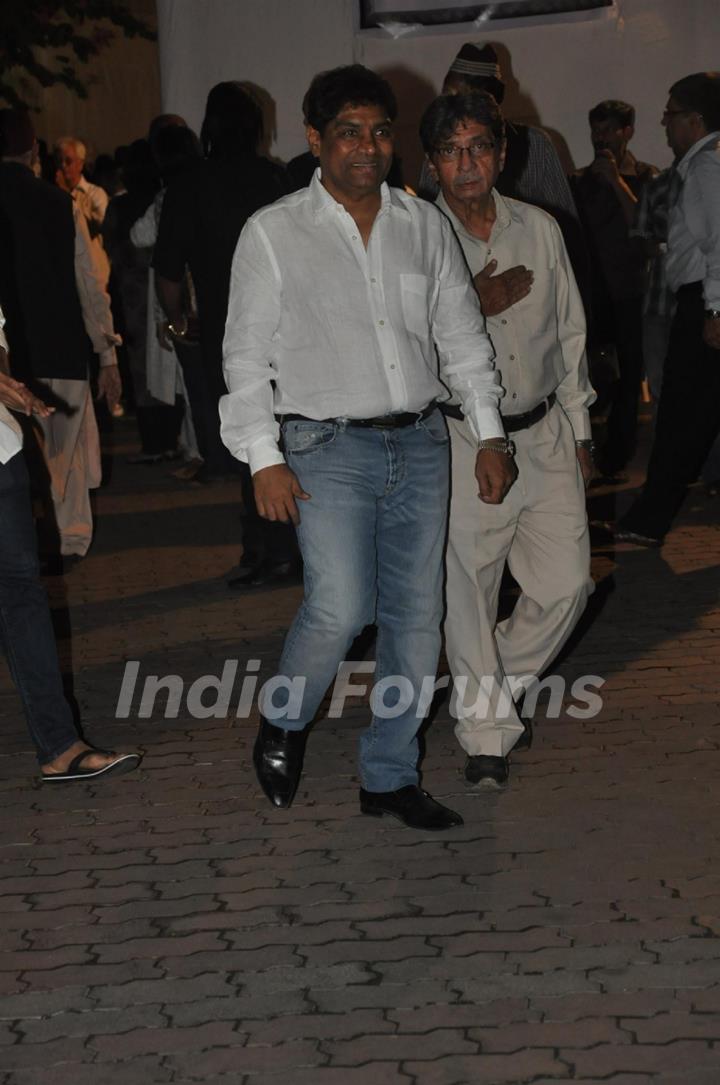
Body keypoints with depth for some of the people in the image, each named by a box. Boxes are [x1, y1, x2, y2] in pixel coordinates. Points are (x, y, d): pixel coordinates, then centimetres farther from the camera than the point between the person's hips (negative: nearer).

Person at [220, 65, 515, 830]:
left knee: (415, 617, 5)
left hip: (419, 445, 4)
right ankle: (282, 723, 13)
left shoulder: (425, 225, 10)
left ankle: (389, 777, 19)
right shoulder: (273, 232, -1)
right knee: (341, 608, -16)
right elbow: (247, 353, -1)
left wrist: (489, 434, 9)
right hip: (328, 449, -4)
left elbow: (462, 334, 15)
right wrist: (264, 458, -8)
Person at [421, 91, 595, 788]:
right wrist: (469, 310, -23)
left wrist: (579, 428, 15)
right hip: (463, 441, -3)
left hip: (544, 436, 4)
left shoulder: (539, 229, 5)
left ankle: (501, 685, 29)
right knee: (467, 594, 1)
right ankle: (485, 730, 19)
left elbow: (569, 332, 13)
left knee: (566, 583, 3)